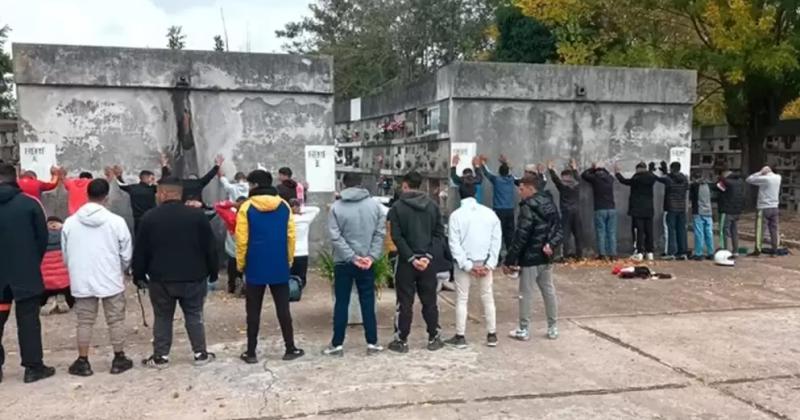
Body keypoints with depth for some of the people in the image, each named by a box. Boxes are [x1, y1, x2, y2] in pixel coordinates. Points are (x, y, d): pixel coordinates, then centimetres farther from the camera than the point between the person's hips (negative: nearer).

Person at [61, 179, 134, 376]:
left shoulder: (70, 222, -3)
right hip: (111, 280, -2)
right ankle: (119, 359, 17)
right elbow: (127, 254, -3)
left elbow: (65, 255, 7)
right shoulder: (116, 221, -11)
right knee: (116, 320, 10)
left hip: (81, 282, 2)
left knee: (84, 322, 12)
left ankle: (82, 362, 18)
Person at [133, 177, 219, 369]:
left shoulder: (150, 217, -4)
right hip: (193, 277, 1)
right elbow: (210, 248, -1)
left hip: (161, 279, 0)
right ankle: (200, 353, 16)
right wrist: (213, 272, 10)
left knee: (162, 317, 12)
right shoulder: (197, 215, -4)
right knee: (194, 316, 12)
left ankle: (161, 356, 17)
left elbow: (140, 251, 0)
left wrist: (139, 276, 12)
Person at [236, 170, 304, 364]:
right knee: (283, 308, 9)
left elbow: (242, 240, -8)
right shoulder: (284, 206, 2)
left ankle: (251, 352, 13)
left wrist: (240, 264, 3)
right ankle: (290, 349, 14)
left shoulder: (247, 207, -7)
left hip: (255, 267, -2)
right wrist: (289, 260, 14)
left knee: (253, 311, 7)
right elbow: (291, 236, 4)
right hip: (280, 266, 2)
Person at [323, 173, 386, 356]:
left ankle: (337, 345, 11)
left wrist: (352, 257, -11)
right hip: (367, 262, 1)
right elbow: (380, 233, -4)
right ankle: (372, 343, 13)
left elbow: (335, 237, -10)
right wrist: (372, 256, -7)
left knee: (341, 304, 7)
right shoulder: (375, 205, 0)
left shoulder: (336, 207, -5)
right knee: (368, 303, 9)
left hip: (343, 263, -1)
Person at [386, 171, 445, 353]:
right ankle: (433, 338, 18)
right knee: (430, 301, 11)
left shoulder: (397, 207, -5)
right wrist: (428, 255, -6)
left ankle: (401, 341, 9)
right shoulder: (433, 205, 5)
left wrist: (411, 258, -12)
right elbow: (439, 233, 0)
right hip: (427, 260, 3)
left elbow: (397, 237, -12)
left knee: (405, 302, 4)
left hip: (406, 261, -3)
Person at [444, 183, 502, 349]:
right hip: (484, 262, 3)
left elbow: (454, 244, -12)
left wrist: (467, 265, -10)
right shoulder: (489, 213, -1)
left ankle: (460, 337, 11)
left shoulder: (456, 215, -9)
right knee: (488, 298, 13)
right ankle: (492, 335, 19)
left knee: (461, 299, 6)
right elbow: (497, 240, -2)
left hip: (464, 263, -3)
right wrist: (489, 264, -3)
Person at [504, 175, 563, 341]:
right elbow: (559, 230, 10)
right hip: (546, 257, 8)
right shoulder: (550, 204, 9)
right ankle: (553, 328, 22)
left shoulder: (528, 207, -17)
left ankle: (524, 330, 11)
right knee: (549, 291, 14)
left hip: (530, 258, -8)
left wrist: (509, 260, -17)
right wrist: (551, 244, -8)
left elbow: (520, 237, -20)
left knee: (526, 294, 3)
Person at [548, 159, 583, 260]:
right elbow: (577, 178, 29)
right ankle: (579, 254, 11)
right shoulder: (577, 184, 9)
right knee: (577, 233, 9)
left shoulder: (562, 185, -7)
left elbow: (555, 178, 2)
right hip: (576, 212, 5)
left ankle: (564, 254, -10)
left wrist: (551, 169, 17)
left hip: (566, 212, -5)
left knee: (565, 234, -6)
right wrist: (574, 168, 43)